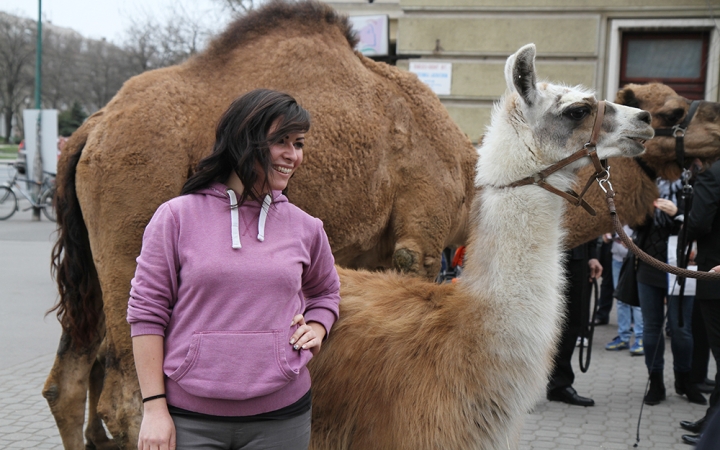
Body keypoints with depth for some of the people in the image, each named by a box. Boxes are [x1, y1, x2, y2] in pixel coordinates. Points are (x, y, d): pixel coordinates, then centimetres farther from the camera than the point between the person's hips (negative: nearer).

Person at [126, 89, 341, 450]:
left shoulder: (305, 229, 6)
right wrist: (154, 407, -6)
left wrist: (316, 328, 2)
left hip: (280, 419, 3)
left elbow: (326, 292, 25)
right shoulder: (176, 217, -4)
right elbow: (145, 312, -3)